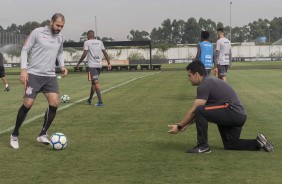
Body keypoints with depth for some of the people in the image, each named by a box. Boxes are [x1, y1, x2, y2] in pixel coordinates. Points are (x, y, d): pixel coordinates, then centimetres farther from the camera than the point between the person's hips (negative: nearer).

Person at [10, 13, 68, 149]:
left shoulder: (60, 37, 11)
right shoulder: (37, 32, -6)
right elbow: (25, 50, -4)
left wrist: (62, 66, 8)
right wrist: (24, 69, -14)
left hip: (50, 76, 5)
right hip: (34, 74, -5)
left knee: (54, 103, -9)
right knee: (28, 104, -8)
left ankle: (42, 135, 6)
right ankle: (15, 135, 11)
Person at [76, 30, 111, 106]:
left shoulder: (87, 42, -3)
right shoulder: (100, 42, 12)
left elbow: (84, 54, -11)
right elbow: (105, 53, 8)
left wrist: (78, 63, -2)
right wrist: (109, 63, 11)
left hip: (92, 65, -6)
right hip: (99, 65, 6)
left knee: (96, 82, -9)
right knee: (93, 82, 17)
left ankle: (100, 101, -17)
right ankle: (89, 100, 28)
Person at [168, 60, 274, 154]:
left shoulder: (204, 85, -11)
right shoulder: (209, 82, 20)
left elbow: (194, 111, -12)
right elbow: (204, 112, 25)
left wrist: (179, 126, -4)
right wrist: (187, 124, 23)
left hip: (232, 113, -11)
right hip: (239, 115, 11)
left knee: (200, 111, -18)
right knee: (230, 145, 22)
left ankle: (203, 146, -9)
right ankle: (258, 143, 14)